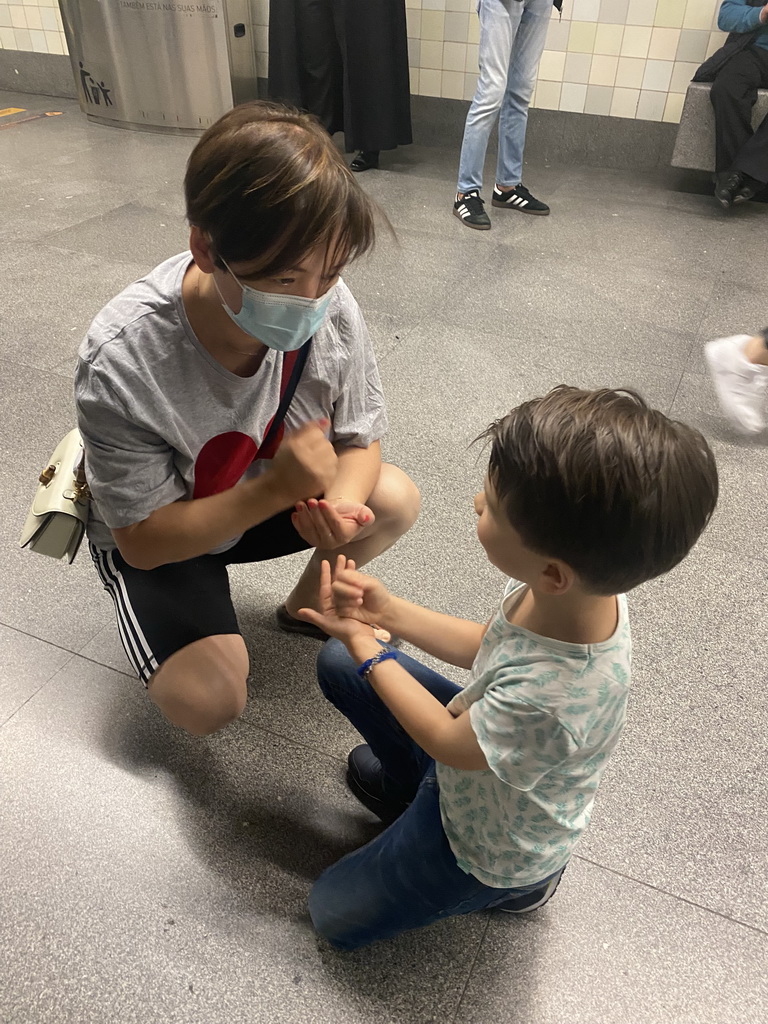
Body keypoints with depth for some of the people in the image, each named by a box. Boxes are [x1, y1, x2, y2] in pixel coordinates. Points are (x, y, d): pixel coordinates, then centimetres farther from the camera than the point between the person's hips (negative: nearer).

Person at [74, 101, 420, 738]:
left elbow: (360, 441, -11)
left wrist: (339, 505, -35)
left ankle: (306, 604, 16)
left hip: (277, 493, 4)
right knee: (208, 702, -20)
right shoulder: (122, 364, -35)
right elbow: (142, 539, -26)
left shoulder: (333, 310, -25)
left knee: (397, 500, -11)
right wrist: (276, 488, -39)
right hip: (157, 540, -4)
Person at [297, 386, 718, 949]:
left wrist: (365, 645, -15)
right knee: (336, 665, 7)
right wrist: (387, 609, -11)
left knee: (333, 911, 14)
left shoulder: (552, 700, -47)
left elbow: (446, 740, -24)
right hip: (477, 742, 6)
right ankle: (411, 781, 27)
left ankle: (519, 881, 21)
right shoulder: (584, 586, -26)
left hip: (491, 843, -6)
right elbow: (487, 645, -5)